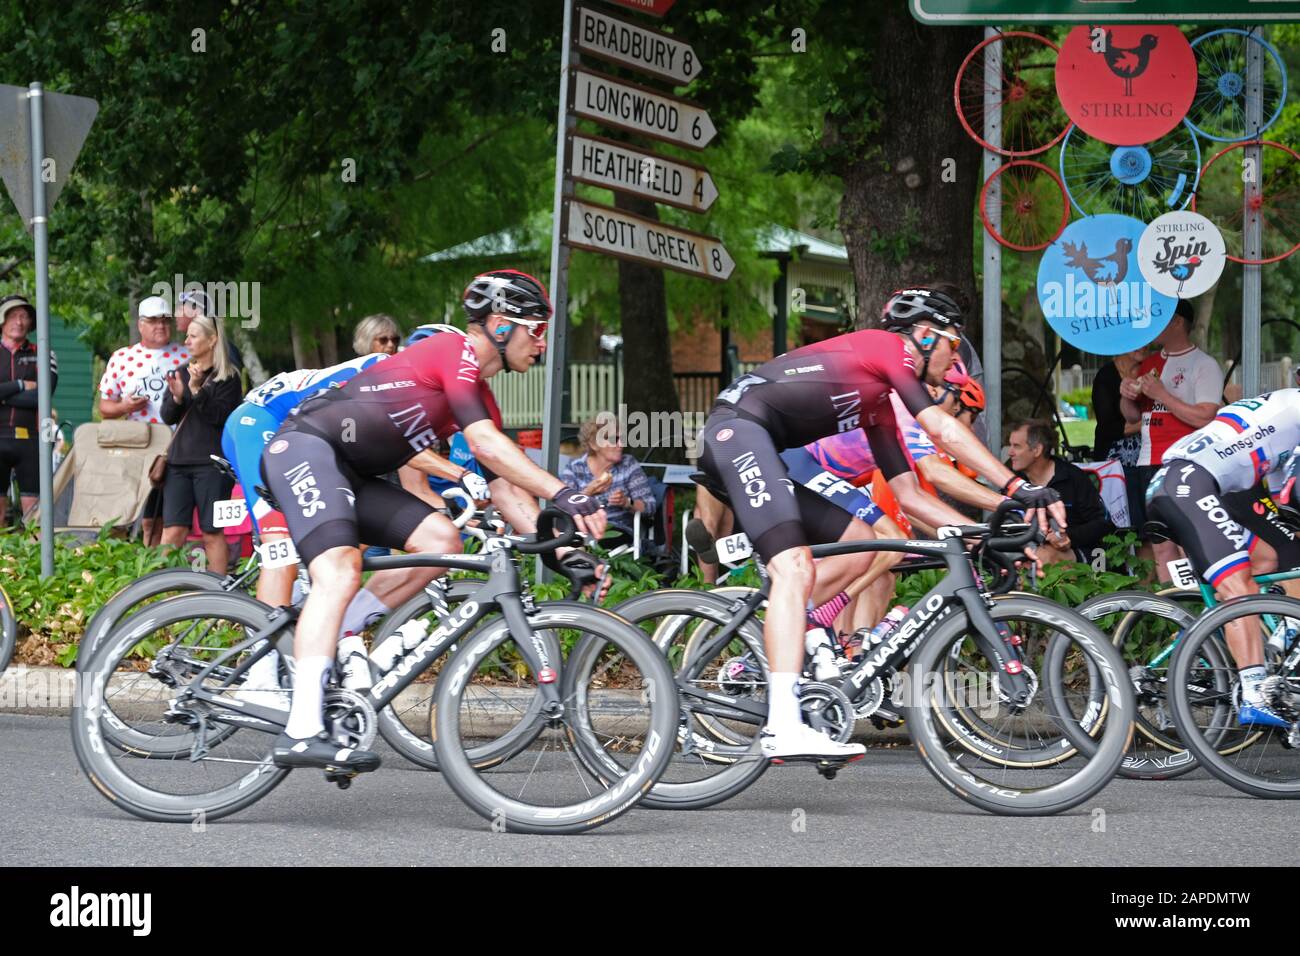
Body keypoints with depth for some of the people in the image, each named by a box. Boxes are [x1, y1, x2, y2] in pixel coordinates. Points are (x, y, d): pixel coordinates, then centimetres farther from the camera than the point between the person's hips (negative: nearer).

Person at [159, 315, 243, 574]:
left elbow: (220, 416, -10)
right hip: (179, 461, 4)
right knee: (172, 531, -4)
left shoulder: (228, 378, 0)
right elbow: (167, 417, 9)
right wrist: (177, 397, -10)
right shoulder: (180, 373, 15)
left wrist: (197, 390, -17)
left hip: (211, 464, -4)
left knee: (212, 533, -1)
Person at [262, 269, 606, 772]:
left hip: (352, 475, 10)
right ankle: (301, 734, -37)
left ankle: (334, 641, 3)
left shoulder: (481, 397, 16)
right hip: (305, 447, -10)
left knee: (441, 541, -3)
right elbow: (485, 443, -24)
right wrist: (564, 495, -29)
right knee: (340, 571, -27)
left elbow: (505, 488, 15)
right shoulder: (455, 352, -12)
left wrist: (561, 547, 3)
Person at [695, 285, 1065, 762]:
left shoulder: (878, 407, 26)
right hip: (739, 428, -10)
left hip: (755, 454, 10)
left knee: (858, 545, 12)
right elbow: (943, 430, -11)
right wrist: (1019, 488, -14)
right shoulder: (887, 347, 0)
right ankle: (784, 728, -36)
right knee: (795, 569, -24)